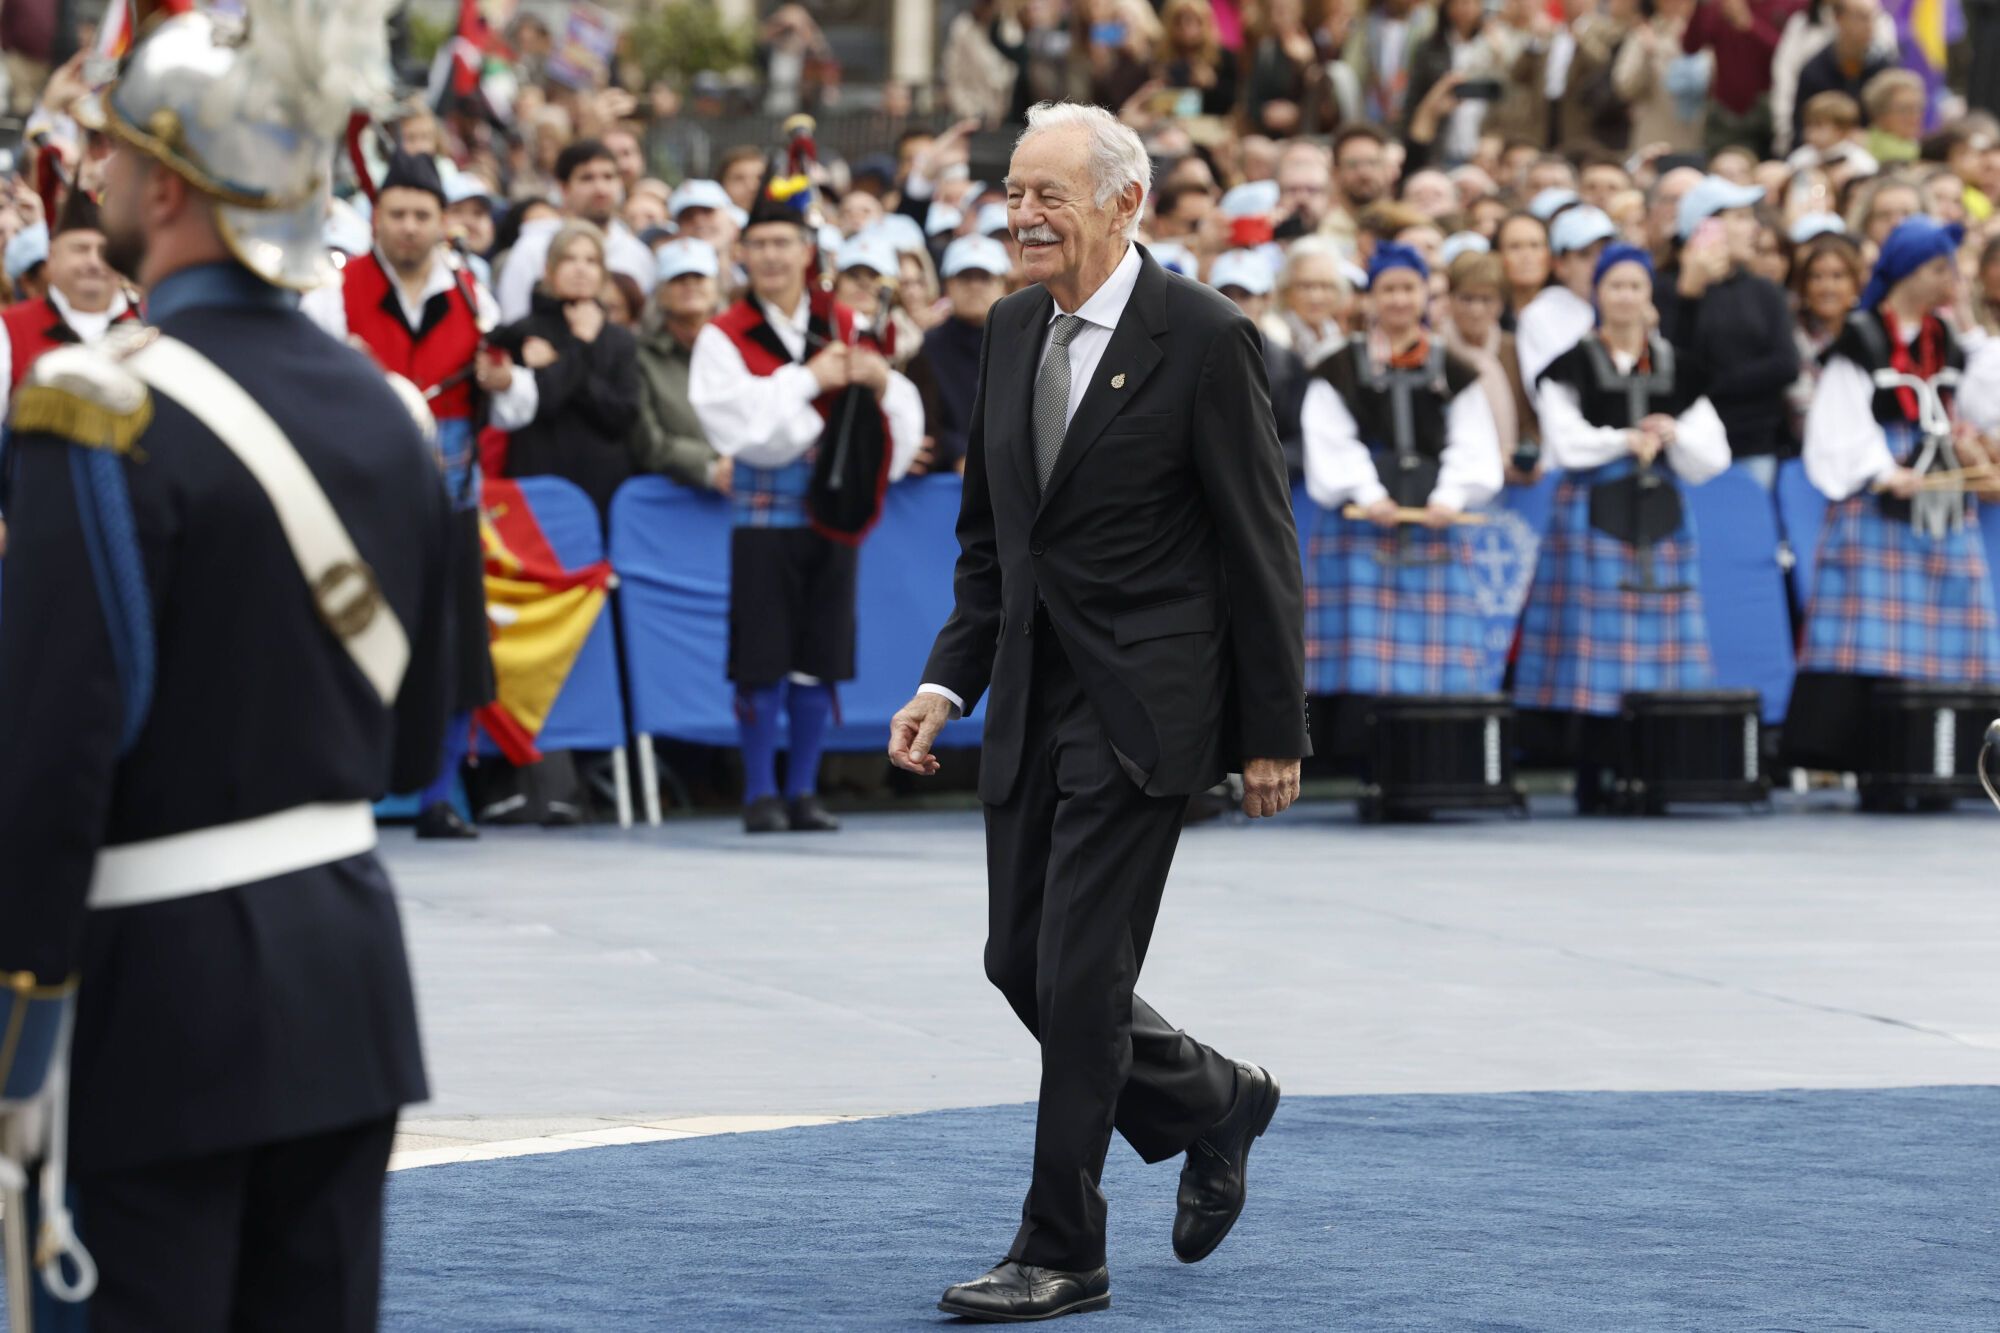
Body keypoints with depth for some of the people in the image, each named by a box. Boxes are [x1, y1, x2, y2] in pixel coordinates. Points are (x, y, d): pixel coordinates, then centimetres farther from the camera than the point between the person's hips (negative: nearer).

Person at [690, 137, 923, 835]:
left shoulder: (845, 326, 11)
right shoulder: (724, 338, -1)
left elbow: (903, 418, 11)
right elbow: (738, 420, -16)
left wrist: (880, 381, -11)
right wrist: (809, 379, -15)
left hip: (833, 513, 4)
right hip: (763, 515, -4)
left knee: (820, 660, 6)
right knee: (762, 663, -3)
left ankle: (803, 791, 14)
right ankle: (761, 795, 5)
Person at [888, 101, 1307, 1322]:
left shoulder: (1203, 338, -12)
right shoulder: (1014, 331, 9)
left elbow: (1261, 546, -9)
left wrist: (1273, 732, -9)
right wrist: (950, 682, 5)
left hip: (1145, 706, -7)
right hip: (1034, 703, 7)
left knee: (1079, 973, -7)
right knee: (1021, 962, 10)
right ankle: (1216, 1102, 34)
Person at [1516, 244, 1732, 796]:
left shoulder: (1676, 368, 14)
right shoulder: (1572, 366, 4)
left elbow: (1710, 459, 10)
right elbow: (1567, 443, -8)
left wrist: (1672, 434, -7)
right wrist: (1628, 441, -4)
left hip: (1660, 519, 3)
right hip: (1591, 517, -3)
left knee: (1659, 644, -3)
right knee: (1594, 647, -8)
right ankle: (1589, 779, -5)